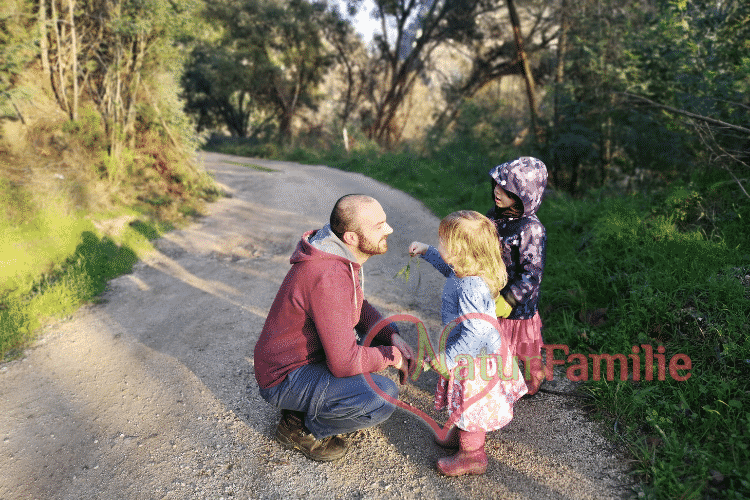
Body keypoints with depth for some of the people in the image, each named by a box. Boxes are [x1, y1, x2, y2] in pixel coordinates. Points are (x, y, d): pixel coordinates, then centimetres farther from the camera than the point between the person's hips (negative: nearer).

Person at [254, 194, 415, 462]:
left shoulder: (343, 257, -2)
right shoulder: (328, 278, -32)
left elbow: (359, 308, 14)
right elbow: (344, 363, -30)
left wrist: (392, 337, -2)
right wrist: (390, 355, -12)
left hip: (312, 354, 10)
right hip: (284, 378, -10)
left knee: (381, 338, 14)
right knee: (384, 395, -24)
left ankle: (310, 406, 14)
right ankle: (300, 428, 0)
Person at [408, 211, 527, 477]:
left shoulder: (470, 289, -36)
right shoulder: (465, 272, -6)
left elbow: (474, 335, -35)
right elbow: (450, 267, 19)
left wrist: (446, 358, -27)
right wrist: (426, 251, 22)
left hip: (474, 357, -9)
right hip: (483, 352, 9)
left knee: (469, 405, 12)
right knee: (466, 403, 29)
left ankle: (472, 456, 33)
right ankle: (463, 432, 53)